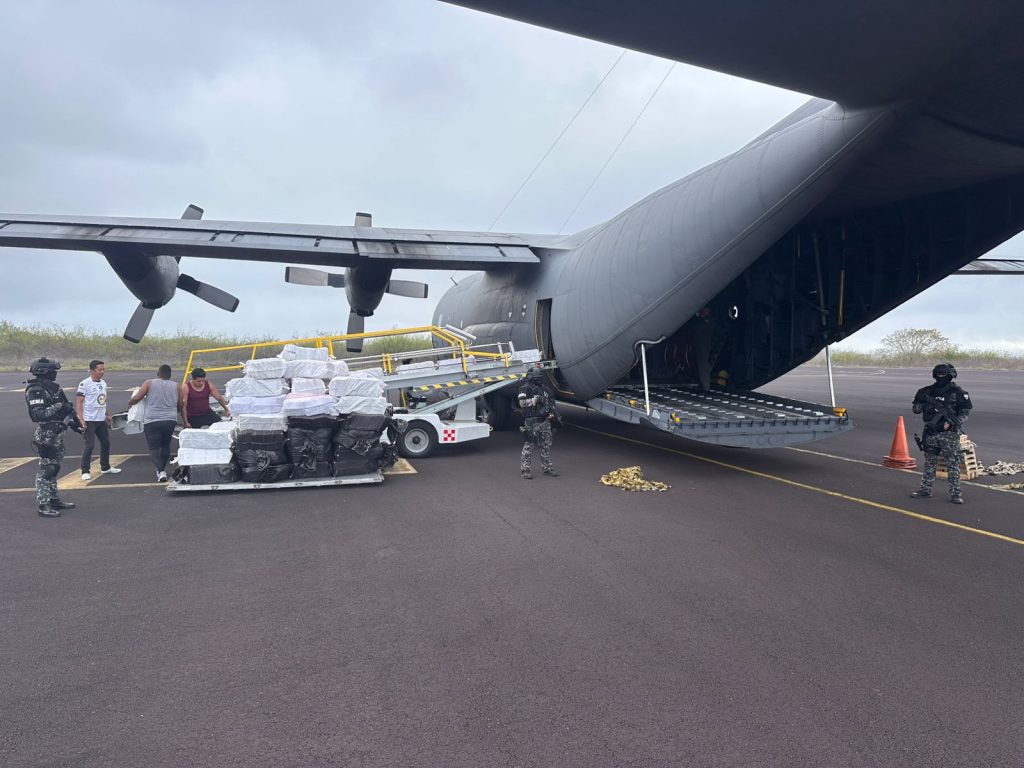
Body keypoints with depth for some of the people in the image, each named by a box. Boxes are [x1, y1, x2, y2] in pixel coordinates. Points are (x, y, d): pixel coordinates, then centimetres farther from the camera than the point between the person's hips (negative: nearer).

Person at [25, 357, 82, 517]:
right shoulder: (35, 391, -17)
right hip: (46, 435, -9)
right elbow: (38, 414, -27)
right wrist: (58, 407, -26)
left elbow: (65, 406, 21)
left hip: (57, 433, 9)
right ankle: (43, 506, 0)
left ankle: (54, 500, 26)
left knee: (54, 468, 16)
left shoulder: (52, 387, 11)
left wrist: (73, 422, 19)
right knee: (45, 470, -5)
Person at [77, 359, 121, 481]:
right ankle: (85, 471, 2)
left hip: (102, 420, 8)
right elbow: (78, 402, -14)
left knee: (106, 443, 14)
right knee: (89, 445, -7)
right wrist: (81, 419, -21)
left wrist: (108, 415, 19)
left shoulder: (103, 383, 11)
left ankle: (105, 467, 28)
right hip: (89, 421, -8)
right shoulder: (85, 384, -12)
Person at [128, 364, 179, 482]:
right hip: (170, 420, 3)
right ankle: (163, 469, 26)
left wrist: (130, 403, 17)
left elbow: (137, 398, -5)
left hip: (152, 421, -3)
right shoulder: (175, 386, 10)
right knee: (165, 446, 20)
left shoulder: (149, 383, 0)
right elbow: (180, 405, 16)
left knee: (154, 448, -1)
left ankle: (161, 471, -17)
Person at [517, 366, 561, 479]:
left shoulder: (544, 389, 14)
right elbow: (522, 402, -20)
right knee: (529, 446, -5)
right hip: (531, 422, -7)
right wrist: (535, 399, -22)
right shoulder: (525, 389, -6)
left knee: (546, 446, 12)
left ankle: (547, 467, 23)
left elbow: (551, 403, 21)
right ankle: (525, 469, 1)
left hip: (545, 422, 7)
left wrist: (553, 413, 6)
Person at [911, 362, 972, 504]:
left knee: (953, 464, -3)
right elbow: (916, 408, 11)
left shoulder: (957, 393, -3)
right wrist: (924, 403, -9)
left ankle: (955, 493, 1)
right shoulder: (928, 391, 9)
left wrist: (953, 423, -19)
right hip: (930, 433, 4)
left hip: (949, 434, -4)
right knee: (929, 463, 12)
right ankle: (925, 489, 20)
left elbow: (965, 412, -4)